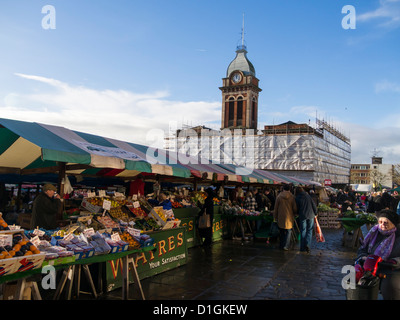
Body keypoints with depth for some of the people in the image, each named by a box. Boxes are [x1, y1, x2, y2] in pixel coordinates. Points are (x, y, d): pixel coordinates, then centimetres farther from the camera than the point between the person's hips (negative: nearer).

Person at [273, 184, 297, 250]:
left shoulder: (279, 196, -3)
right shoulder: (292, 197, -6)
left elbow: (276, 208, 0)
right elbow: (295, 208, -3)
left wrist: (275, 217, 10)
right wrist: (293, 214, 19)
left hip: (281, 217, 2)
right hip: (289, 217, -1)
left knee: (281, 232, 14)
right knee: (288, 231, 8)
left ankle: (281, 245, 21)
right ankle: (285, 246, -1)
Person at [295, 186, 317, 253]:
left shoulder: (297, 198, -3)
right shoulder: (308, 196, 4)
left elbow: (297, 208, 0)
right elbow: (314, 205, 4)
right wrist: (315, 213, 15)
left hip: (302, 216, -2)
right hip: (311, 216, 2)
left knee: (303, 231, 8)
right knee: (309, 231, 11)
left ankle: (303, 248, 12)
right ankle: (307, 244, -8)